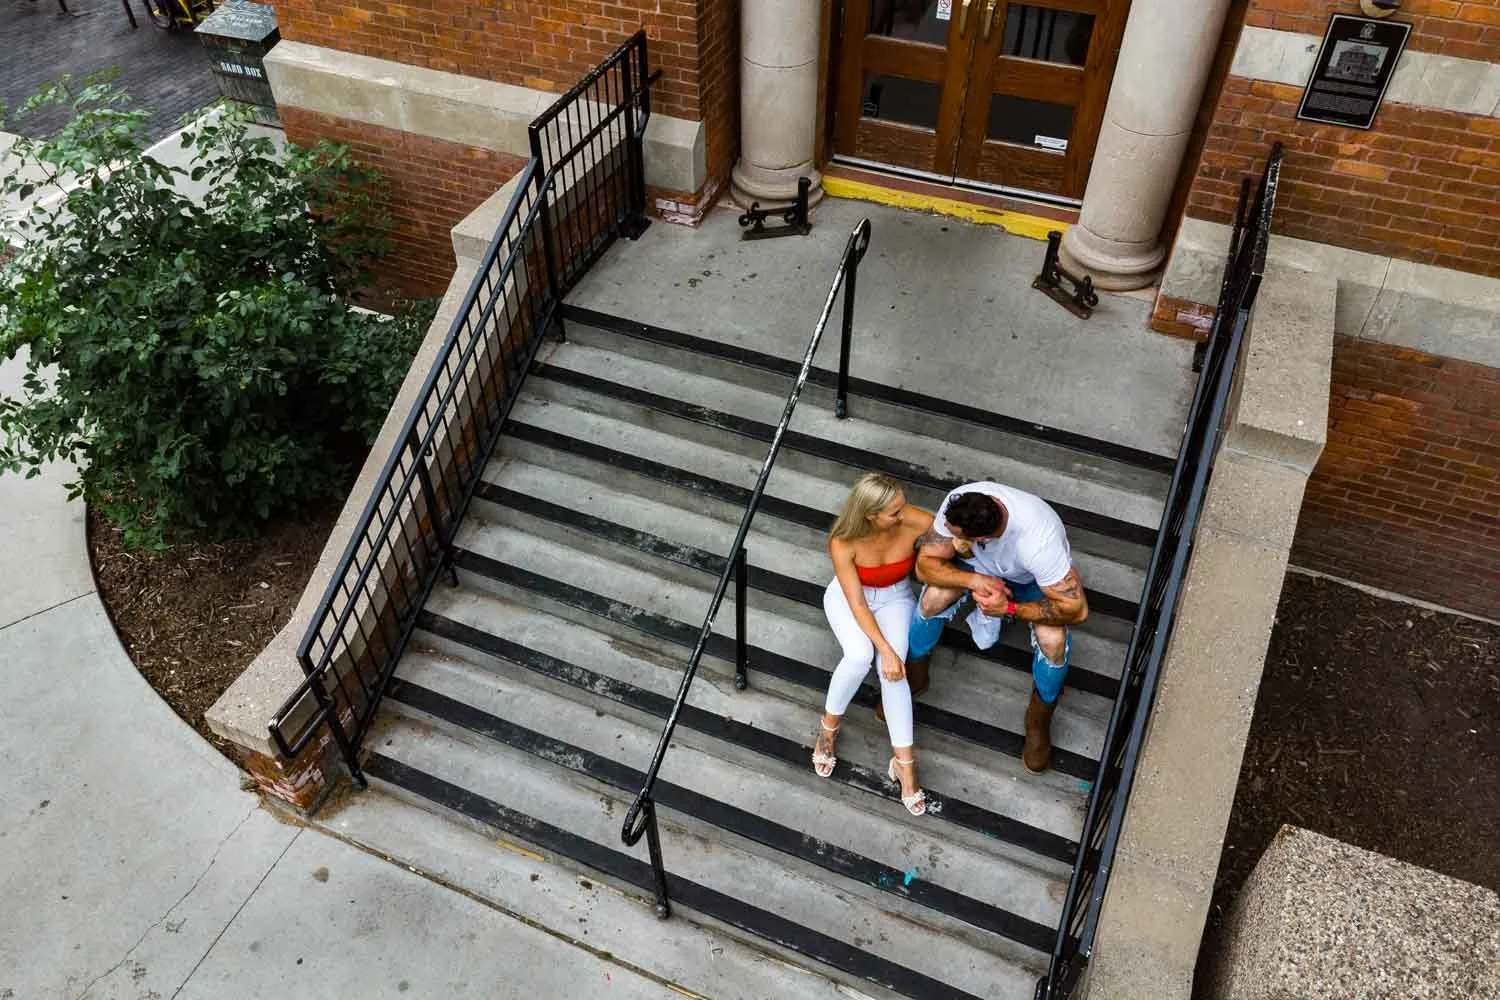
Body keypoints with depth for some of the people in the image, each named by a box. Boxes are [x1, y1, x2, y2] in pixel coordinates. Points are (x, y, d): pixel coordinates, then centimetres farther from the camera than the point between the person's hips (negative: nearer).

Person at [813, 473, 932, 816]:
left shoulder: (917, 523, -31)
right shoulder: (843, 543, -33)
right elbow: (857, 603, -26)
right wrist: (886, 649, -31)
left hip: (895, 598, 1)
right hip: (848, 596, -1)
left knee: (893, 671, -23)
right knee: (859, 656, -30)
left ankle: (903, 762, -13)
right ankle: (829, 728, -4)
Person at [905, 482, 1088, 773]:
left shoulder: (1037, 541, -44)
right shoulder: (959, 503, -36)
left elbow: (1077, 609, -36)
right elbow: (926, 564, -26)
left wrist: (1009, 609, -38)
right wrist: (975, 581, -42)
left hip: (1034, 579, -2)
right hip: (981, 567, 3)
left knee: (1053, 639, -29)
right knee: (934, 597, -25)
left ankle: (1039, 721, 1)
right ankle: (911, 676, 3)